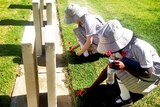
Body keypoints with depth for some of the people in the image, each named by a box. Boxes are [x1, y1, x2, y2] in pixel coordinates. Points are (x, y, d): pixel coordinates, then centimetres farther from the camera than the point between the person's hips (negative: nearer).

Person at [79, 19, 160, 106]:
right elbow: (108, 69, -6)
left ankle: (125, 98, -6)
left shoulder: (139, 47, -35)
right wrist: (91, 88, -7)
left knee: (120, 70, -26)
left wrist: (125, 66, -42)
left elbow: (148, 73, -28)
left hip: (153, 72, -7)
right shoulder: (118, 48, -13)